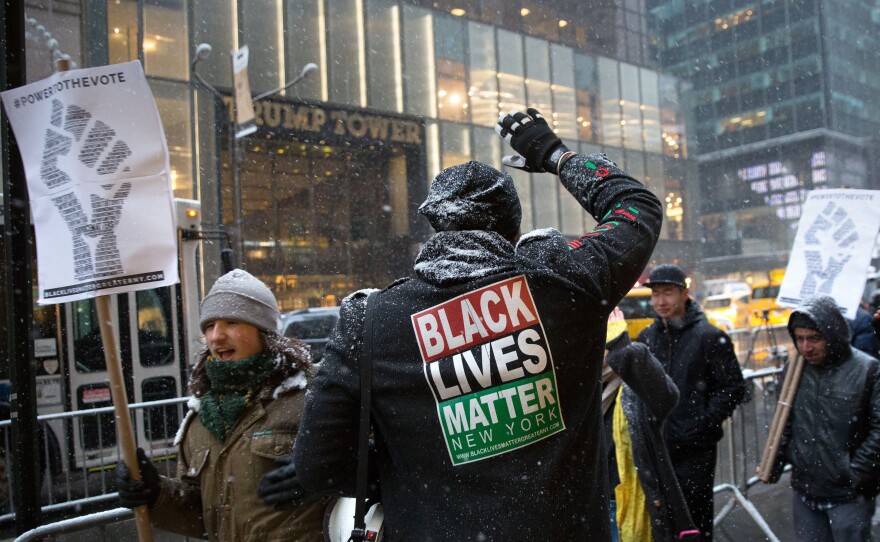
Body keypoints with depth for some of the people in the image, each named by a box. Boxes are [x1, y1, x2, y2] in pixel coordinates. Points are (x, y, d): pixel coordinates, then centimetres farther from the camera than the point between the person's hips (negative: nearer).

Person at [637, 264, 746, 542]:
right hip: (656, 447, 5)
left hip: (695, 449, -5)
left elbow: (733, 388, -7)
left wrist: (703, 424, -14)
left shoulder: (709, 337, -7)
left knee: (696, 517, 6)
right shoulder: (646, 337, 8)